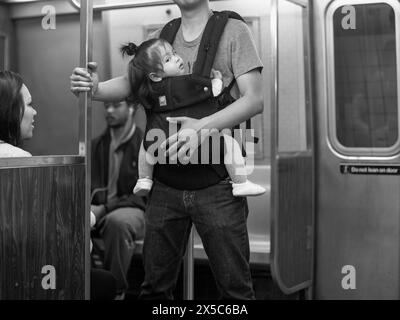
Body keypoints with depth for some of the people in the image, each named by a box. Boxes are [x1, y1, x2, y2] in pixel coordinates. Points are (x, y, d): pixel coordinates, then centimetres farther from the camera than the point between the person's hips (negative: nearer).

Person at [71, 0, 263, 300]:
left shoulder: (234, 31, 0)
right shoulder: (158, 38, 14)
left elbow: (255, 99, -9)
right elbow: (129, 83, 6)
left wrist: (203, 126, -24)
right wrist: (95, 88, -17)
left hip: (216, 182, -3)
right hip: (166, 182, 4)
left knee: (235, 286, 2)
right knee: (155, 285, 10)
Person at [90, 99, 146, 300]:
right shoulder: (97, 145, 19)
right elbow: (89, 185, 17)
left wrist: (106, 208, -17)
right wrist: (89, 207, -7)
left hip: (133, 210, -4)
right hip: (98, 209, 5)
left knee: (117, 221, -40)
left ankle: (115, 290, -25)